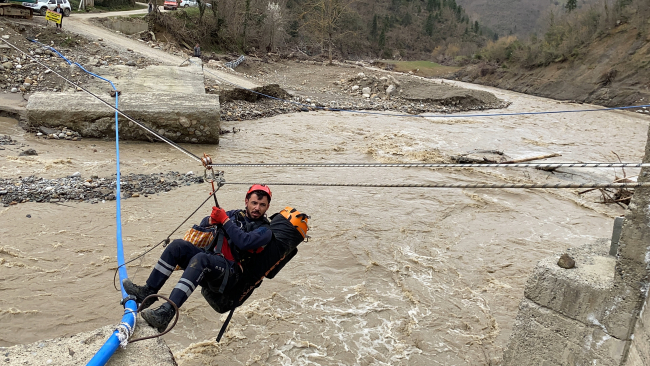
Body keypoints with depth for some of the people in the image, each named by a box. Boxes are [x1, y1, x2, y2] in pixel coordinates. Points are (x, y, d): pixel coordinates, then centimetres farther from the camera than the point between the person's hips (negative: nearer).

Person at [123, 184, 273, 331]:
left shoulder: (264, 230, 1)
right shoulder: (235, 215, 19)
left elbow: (244, 242, -18)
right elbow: (203, 225, 19)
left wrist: (225, 220, -13)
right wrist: (211, 220, -4)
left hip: (230, 274, -6)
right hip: (209, 261, 6)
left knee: (200, 258, -35)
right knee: (178, 245, -14)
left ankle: (166, 313, -44)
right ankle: (148, 292, -13)